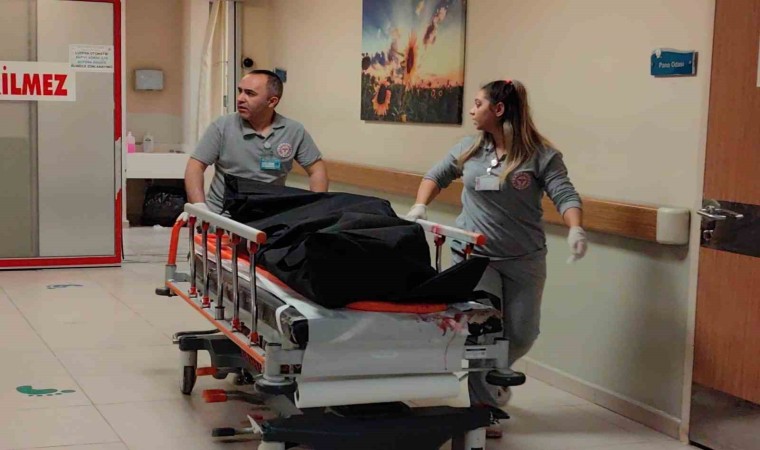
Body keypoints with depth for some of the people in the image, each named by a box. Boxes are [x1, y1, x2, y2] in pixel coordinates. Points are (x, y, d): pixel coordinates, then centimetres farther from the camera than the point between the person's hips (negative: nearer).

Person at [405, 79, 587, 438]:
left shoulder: (541, 154, -8)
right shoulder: (469, 148, 4)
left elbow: (565, 195, -16)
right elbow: (436, 176, 16)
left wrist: (576, 229, -34)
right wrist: (420, 207, -1)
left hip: (524, 260, -1)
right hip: (474, 256, 1)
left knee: (522, 334, 9)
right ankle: (483, 407, 9)